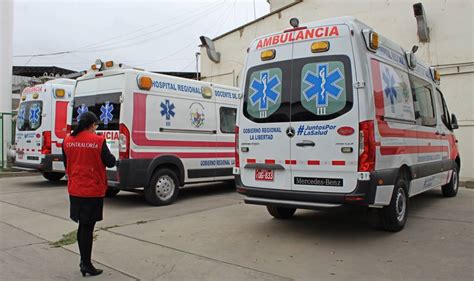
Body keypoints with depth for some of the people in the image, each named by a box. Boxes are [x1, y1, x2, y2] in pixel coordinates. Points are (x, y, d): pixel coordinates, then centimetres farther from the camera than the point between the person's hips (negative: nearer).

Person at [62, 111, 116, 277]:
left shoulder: (68, 141, 3)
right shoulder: (98, 141, -13)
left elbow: (66, 164, 13)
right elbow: (110, 163, -8)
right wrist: (111, 156, 11)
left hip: (75, 190, 5)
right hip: (93, 190, -5)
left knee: (82, 226, 18)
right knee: (88, 227, 4)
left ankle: (83, 261, 27)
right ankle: (86, 264, 13)